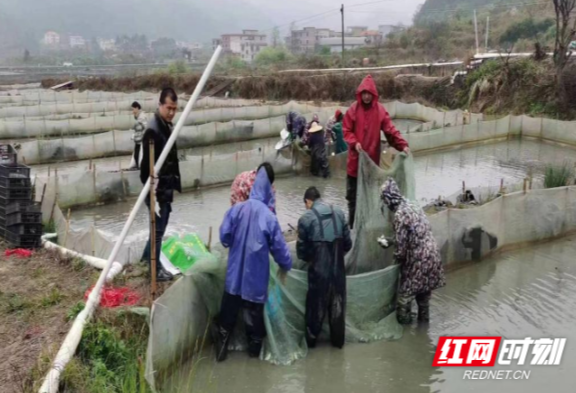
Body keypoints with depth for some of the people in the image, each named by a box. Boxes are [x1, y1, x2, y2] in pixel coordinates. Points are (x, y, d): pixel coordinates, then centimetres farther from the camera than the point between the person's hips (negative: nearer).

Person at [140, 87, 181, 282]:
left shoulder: (168, 126, 10)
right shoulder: (153, 130, -19)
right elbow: (148, 166, -22)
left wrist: (175, 184, 16)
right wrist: (154, 196, -22)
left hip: (167, 188, 9)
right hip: (157, 190, -9)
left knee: (160, 228, 20)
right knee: (158, 230, 3)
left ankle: (147, 257, 36)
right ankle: (156, 269, 16)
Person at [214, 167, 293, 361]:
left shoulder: (236, 209, -8)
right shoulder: (269, 217, -15)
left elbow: (224, 236, -3)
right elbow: (279, 246, -8)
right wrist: (285, 265, 10)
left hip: (235, 272, 3)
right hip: (256, 274, -2)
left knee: (229, 309, 16)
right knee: (254, 311, 14)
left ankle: (221, 346, 23)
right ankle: (254, 347, 29)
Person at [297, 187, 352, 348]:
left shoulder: (306, 218, -10)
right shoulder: (339, 213, 0)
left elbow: (301, 250, -6)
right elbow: (348, 243, 2)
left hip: (318, 270, -3)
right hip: (337, 268, 3)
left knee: (316, 305, 16)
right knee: (337, 304, 18)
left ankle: (311, 339, 31)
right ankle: (338, 340, 32)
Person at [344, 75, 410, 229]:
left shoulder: (380, 110, -3)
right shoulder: (353, 110, -4)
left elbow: (390, 130, -7)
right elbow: (346, 131, -1)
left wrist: (403, 145, -20)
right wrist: (354, 143, -20)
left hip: (372, 157, 1)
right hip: (355, 158, 0)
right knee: (352, 192, 6)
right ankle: (352, 221, 18)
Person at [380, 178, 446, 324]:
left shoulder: (400, 214, -18)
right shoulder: (412, 207, 9)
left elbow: (401, 244, -16)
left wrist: (397, 258, 4)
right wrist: (388, 241, 24)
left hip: (417, 259, -8)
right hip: (431, 254, 8)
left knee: (406, 292, 9)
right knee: (424, 289, 23)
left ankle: (404, 319, 22)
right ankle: (424, 317, 37)